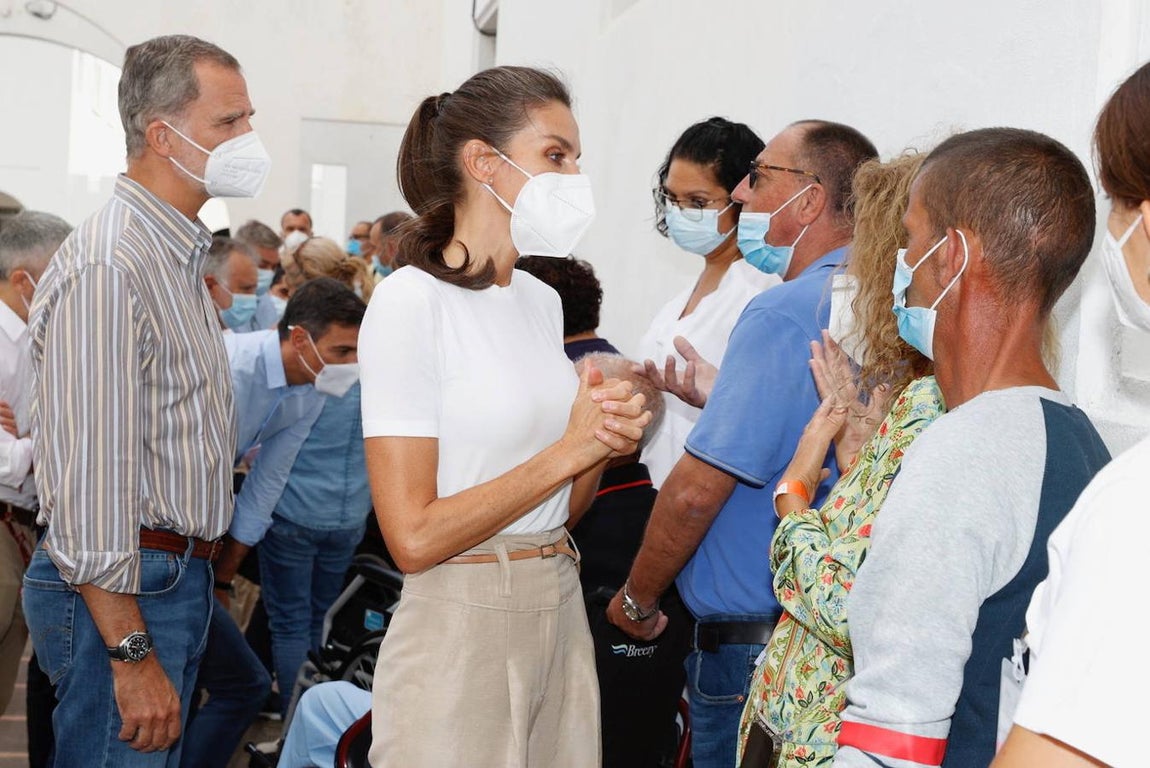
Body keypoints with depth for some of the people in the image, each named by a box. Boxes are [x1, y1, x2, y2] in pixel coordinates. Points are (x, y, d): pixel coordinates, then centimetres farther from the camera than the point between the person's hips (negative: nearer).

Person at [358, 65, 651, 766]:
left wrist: (606, 441, -6)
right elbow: (413, 538, -19)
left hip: (561, 613, 7)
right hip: (461, 623, -7)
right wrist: (570, 449, -16)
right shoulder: (411, 301, -13)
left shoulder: (543, 301, 11)